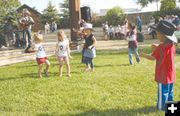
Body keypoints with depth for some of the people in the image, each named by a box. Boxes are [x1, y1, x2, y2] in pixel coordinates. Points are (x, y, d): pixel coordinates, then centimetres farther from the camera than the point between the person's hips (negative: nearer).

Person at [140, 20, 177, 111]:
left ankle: (162, 106, 14)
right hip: (171, 74, 8)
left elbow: (152, 57, -14)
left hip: (163, 75, -8)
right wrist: (157, 49, 10)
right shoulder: (172, 45, 1)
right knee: (169, 91, 19)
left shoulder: (161, 47, -24)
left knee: (163, 91, 4)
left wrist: (143, 55, 1)